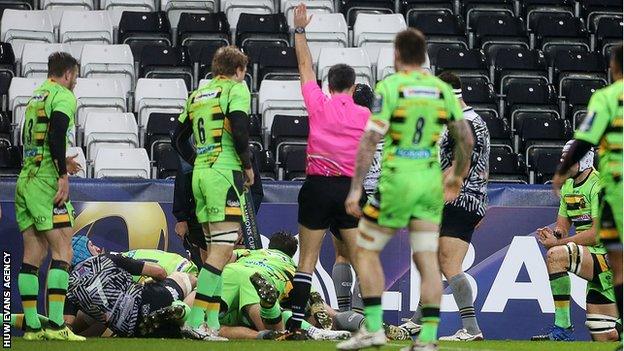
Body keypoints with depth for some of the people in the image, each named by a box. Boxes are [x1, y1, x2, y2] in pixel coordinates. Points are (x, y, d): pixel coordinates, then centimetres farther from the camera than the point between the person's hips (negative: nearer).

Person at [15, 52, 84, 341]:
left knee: (33, 254, 7)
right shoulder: (63, 97, -5)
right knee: (62, 250, -9)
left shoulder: (36, 96, 20)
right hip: (45, 180, -8)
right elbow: (56, 135, -19)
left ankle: (31, 326, 4)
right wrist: (63, 174, -18)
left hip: (25, 179, 8)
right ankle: (55, 325, -17)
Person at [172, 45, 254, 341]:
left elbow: (179, 139, 19)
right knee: (223, 248, -11)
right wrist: (248, 165, -3)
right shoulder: (236, 89, -1)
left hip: (200, 173, 8)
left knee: (216, 249, 12)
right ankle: (196, 319, -20)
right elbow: (239, 130, -15)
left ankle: (212, 322, 7)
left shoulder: (197, 95, 19)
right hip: (225, 174, -8)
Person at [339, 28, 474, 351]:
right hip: (430, 181, 5)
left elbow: (370, 140, -12)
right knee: (427, 261, 4)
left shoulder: (389, 86, -7)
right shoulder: (442, 89, 7)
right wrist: (457, 175, 25)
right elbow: (466, 139, 9)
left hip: (398, 179, -4)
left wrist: (356, 188, -11)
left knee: (366, 251, 9)